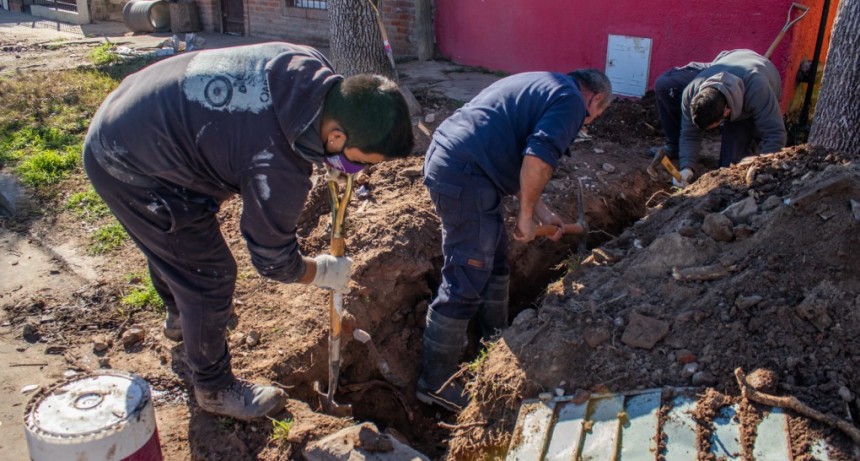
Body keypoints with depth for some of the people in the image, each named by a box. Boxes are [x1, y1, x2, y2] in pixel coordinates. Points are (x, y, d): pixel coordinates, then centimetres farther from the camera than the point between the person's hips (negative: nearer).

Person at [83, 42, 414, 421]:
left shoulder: (309, 67, -15)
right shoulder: (279, 170, -35)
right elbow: (274, 260, -17)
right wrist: (325, 272, 1)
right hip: (130, 171, -9)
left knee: (170, 244, 31)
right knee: (209, 276, -1)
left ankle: (179, 317, 60)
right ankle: (214, 388, 22)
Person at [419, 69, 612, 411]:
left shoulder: (542, 86, 28)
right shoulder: (570, 101, -3)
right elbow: (538, 158, -20)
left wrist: (541, 211, 30)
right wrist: (526, 215, -8)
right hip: (464, 177, -11)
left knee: (495, 262, 23)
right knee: (465, 283, -4)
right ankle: (435, 382, 6)